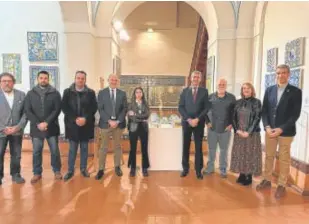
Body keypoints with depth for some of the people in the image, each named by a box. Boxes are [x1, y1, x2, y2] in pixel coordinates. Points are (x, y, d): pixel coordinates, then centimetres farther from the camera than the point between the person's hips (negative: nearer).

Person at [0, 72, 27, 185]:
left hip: (17, 130, 1)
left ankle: (16, 174, 26)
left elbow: (25, 113, 1)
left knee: (16, 155, 10)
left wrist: (18, 127, -10)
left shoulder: (21, 95, 2)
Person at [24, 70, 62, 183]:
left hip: (51, 127, -1)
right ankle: (37, 173, 23)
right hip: (36, 128, 1)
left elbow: (57, 110, -6)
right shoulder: (30, 93, 5)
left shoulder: (55, 93, 0)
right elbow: (27, 111, 0)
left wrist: (46, 122, -14)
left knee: (55, 150, 7)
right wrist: (38, 123, -12)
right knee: (36, 151, 9)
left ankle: (57, 171, 23)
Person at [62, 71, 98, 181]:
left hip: (86, 124, 1)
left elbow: (94, 108, -1)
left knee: (84, 148, 11)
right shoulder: (67, 92, 2)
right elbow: (64, 107, -3)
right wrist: (75, 119, -14)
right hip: (72, 124, -1)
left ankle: (83, 169, 24)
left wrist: (85, 118, -15)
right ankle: (70, 170, 18)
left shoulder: (91, 92, 2)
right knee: (72, 148, 7)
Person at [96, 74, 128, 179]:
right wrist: (109, 121, -14)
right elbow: (100, 109, -4)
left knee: (117, 146, 12)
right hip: (105, 123, -1)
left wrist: (118, 121, -11)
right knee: (103, 147, 4)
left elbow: (124, 109, 2)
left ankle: (117, 167, 24)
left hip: (119, 123, 2)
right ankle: (101, 169, 12)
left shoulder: (122, 93, 7)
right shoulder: (102, 92, 3)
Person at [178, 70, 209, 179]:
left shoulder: (204, 91, 4)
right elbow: (180, 107, 1)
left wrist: (197, 119, -13)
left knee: (198, 147, 4)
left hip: (199, 123, -1)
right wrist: (188, 119, -11)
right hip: (186, 122, 1)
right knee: (185, 146, 6)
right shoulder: (185, 91, 6)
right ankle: (185, 168, 17)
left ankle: (198, 170, 14)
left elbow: (206, 107, -1)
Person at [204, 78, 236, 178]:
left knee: (224, 150, 8)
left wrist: (231, 124, -4)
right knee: (211, 149, 10)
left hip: (225, 128, 0)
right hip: (212, 128, 1)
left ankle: (223, 169, 22)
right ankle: (210, 167, 25)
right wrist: (207, 122, 0)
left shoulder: (231, 97, 1)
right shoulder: (210, 96, 2)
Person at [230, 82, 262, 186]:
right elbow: (233, 117, 6)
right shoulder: (238, 102, 8)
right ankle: (241, 175, 21)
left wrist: (248, 132, -15)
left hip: (252, 133, -3)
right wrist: (237, 130, -7)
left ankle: (249, 176, 14)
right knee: (239, 154, 8)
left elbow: (257, 118, -8)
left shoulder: (257, 102, -2)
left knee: (250, 154, 3)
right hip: (239, 133, 4)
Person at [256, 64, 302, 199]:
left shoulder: (295, 92, -5)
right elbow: (264, 111, 5)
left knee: (284, 159, 7)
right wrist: (267, 126, -9)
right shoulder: (269, 90, 6)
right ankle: (267, 180, 28)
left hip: (286, 131, -3)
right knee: (269, 156, 13)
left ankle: (281, 185, 20)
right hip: (270, 129, 4)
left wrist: (281, 129, -18)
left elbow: (295, 114, -10)